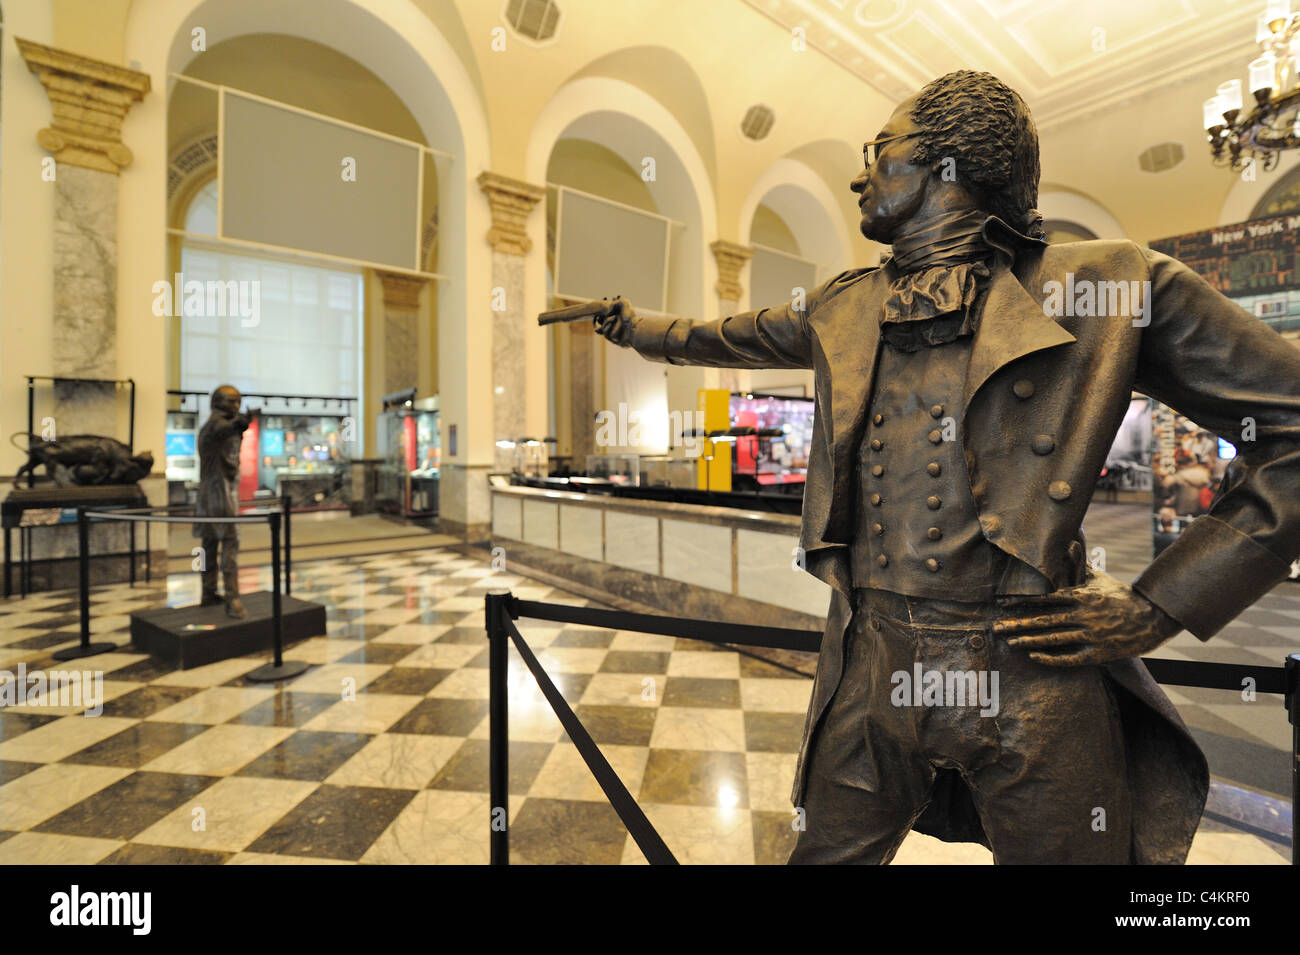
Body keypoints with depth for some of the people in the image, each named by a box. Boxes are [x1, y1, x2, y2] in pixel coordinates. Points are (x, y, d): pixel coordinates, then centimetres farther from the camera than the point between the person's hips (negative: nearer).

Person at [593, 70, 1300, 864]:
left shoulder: (1112, 287, -3)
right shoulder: (842, 311, 10)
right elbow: (731, 338, 27)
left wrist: (1159, 607, -8)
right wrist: (642, 329, 38)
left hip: (1034, 682, -3)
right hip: (871, 675, 4)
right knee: (826, 851, 19)